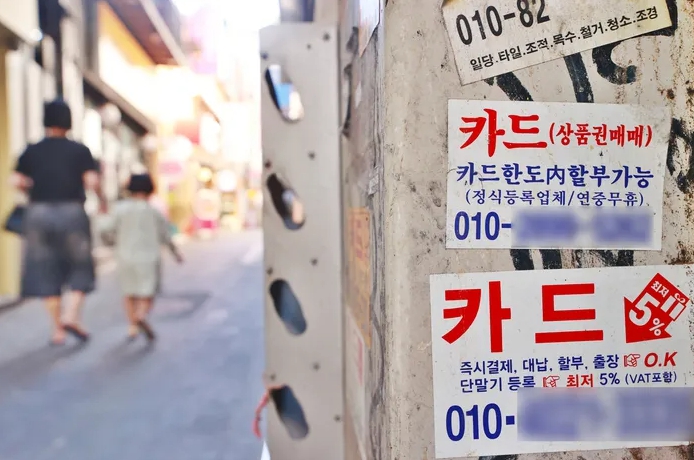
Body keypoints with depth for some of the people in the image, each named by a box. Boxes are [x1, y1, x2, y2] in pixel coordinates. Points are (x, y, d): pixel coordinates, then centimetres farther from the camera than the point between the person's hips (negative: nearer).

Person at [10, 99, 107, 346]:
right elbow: (92, 181, -12)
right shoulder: (80, 150, -1)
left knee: (46, 272, 8)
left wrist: (35, 190, 15)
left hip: (39, 213, 2)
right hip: (72, 213, -2)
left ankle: (58, 329, 11)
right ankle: (73, 314, -6)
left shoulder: (31, 151, 5)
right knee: (79, 267, 13)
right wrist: (102, 200, 5)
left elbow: (17, 181, -3)